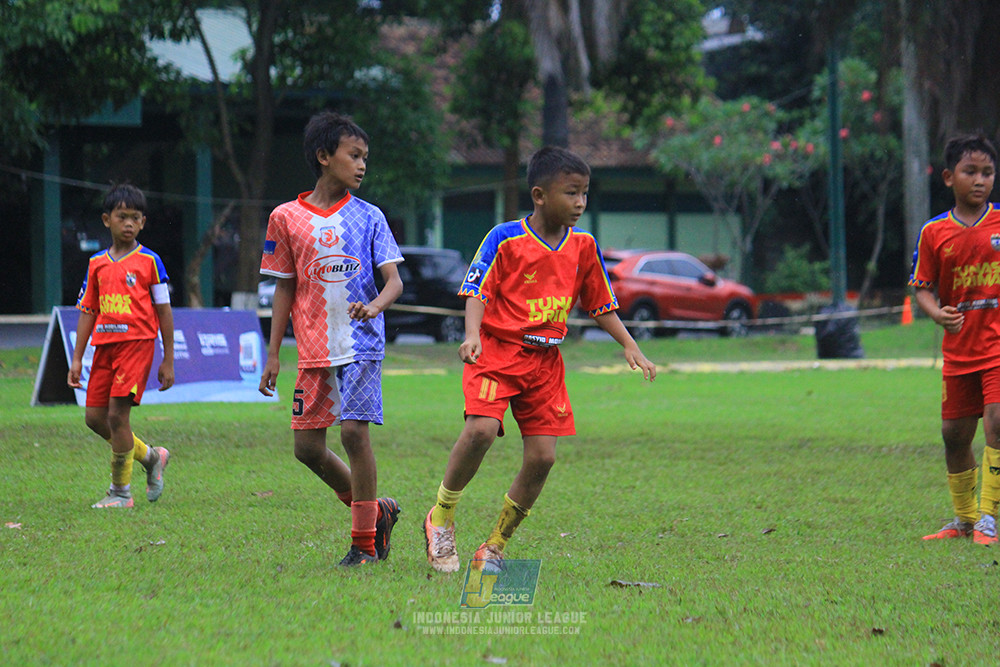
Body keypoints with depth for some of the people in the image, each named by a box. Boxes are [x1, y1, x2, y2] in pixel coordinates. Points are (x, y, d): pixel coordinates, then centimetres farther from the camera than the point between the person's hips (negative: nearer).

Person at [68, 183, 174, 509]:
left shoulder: (149, 261, -1)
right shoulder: (97, 264, 11)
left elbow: (164, 311, 1)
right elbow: (88, 311, 14)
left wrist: (168, 361, -1)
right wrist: (77, 358, 9)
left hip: (137, 343, -6)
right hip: (104, 344, 6)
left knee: (117, 414, -13)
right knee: (95, 417, 4)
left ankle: (121, 491, -1)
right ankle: (151, 457, 25)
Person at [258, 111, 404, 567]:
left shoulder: (368, 217, 3)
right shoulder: (286, 218, 6)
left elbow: (394, 280, -3)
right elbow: (285, 289, 11)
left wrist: (374, 306, -26)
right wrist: (273, 355, 9)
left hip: (360, 344, -3)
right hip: (314, 351, 3)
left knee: (354, 431, -14)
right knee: (307, 447, 2)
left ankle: (365, 542, -2)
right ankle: (377, 510, 23)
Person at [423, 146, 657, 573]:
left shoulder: (584, 246, 7)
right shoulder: (505, 239, -8)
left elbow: (600, 304, 17)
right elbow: (477, 291, -8)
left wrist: (629, 346, 9)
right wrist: (472, 335, -25)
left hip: (544, 361, 5)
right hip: (496, 350, -5)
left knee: (542, 457, -4)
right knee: (481, 430, -27)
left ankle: (495, 546, 13)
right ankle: (442, 516, -3)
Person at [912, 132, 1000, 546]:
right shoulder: (934, 233, 0)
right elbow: (923, 290, 4)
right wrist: (937, 313, -16)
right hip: (958, 350, 2)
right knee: (955, 435, 8)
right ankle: (964, 519, 26)